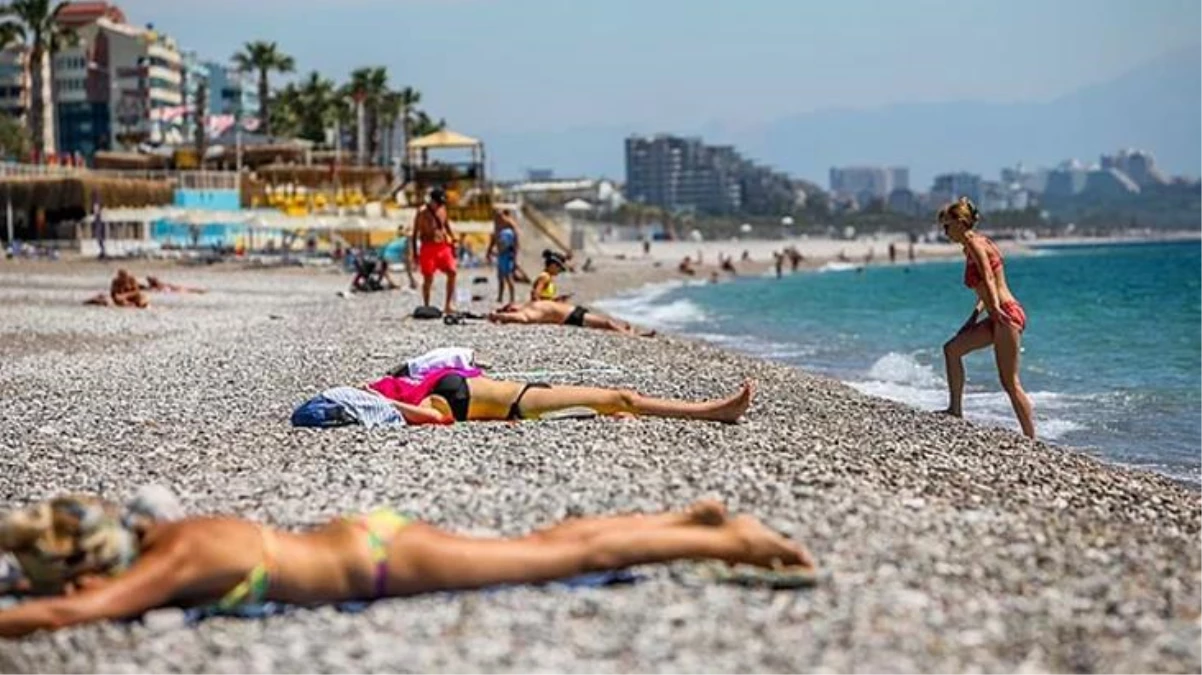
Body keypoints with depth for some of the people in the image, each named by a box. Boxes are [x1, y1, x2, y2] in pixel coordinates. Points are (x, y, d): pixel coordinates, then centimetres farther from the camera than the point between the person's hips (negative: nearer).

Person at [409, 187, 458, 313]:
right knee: (428, 278, -2)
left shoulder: (442, 210, 10)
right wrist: (414, 253, -9)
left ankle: (448, 304, 1)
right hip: (428, 248, -5)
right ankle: (426, 307, 6)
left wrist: (453, 242, 14)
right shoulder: (423, 213, -8)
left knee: (452, 272, -5)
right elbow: (415, 234, -6)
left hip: (443, 247, 5)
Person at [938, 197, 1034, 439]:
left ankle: (1031, 439, -4)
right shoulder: (972, 246, 18)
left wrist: (996, 308, -35)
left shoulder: (974, 243, -9)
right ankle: (955, 410, 16)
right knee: (952, 349, 14)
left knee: (1010, 383, -7)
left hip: (1006, 315, -10)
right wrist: (976, 313, 14)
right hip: (998, 317, 10)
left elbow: (988, 277, -24)